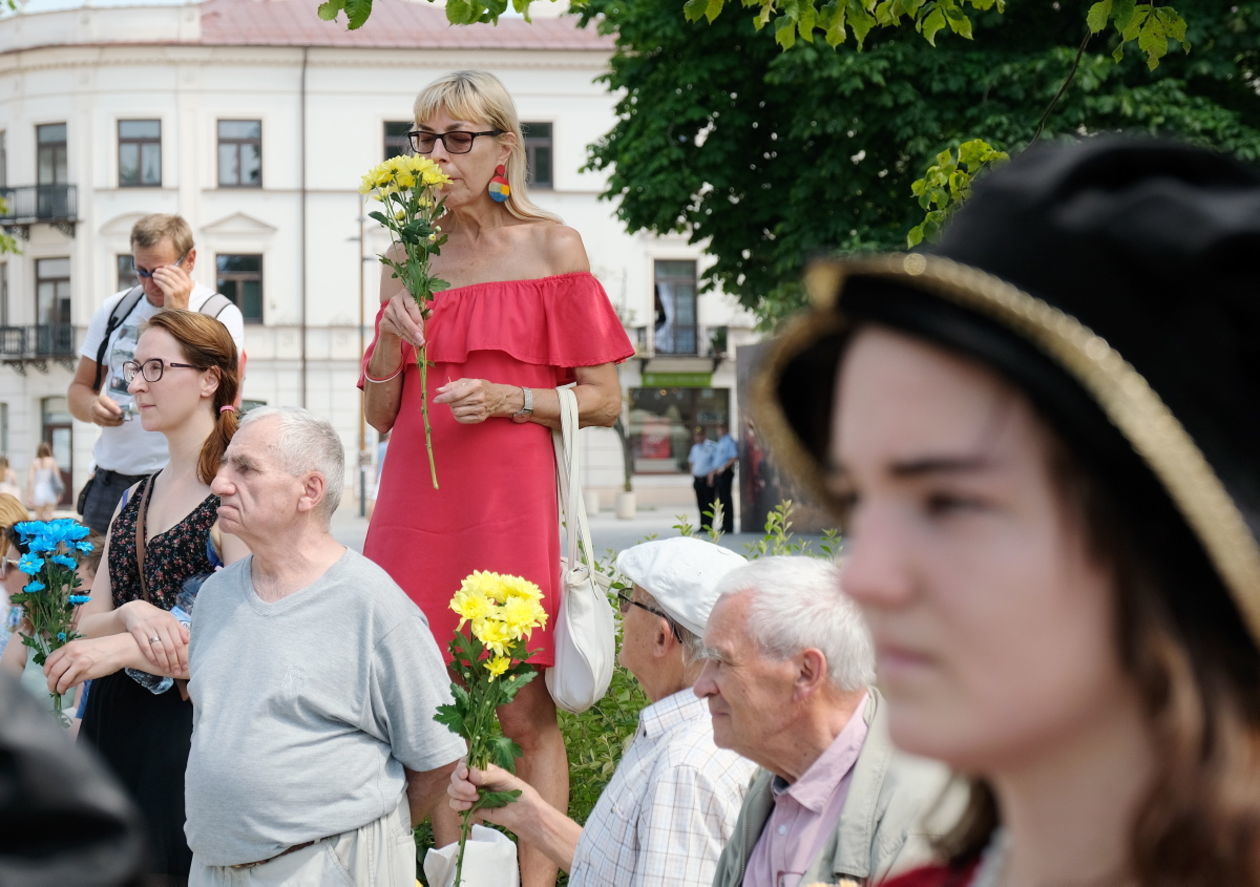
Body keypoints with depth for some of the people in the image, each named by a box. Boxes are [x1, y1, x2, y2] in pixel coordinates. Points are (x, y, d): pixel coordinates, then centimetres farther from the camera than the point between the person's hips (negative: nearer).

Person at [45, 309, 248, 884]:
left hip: (191, 726, -7)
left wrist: (122, 650, -19)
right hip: (115, 724, 7)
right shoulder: (134, 500, 12)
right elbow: (89, 624, 10)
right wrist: (132, 616, -13)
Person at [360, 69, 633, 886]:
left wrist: (508, 400, -13)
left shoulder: (552, 249, 2)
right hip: (419, 502, 4)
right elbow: (380, 414, 15)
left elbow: (604, 401, 0)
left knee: (524, 710, -5)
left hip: (512, 499, -4)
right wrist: (391, 342, -3)